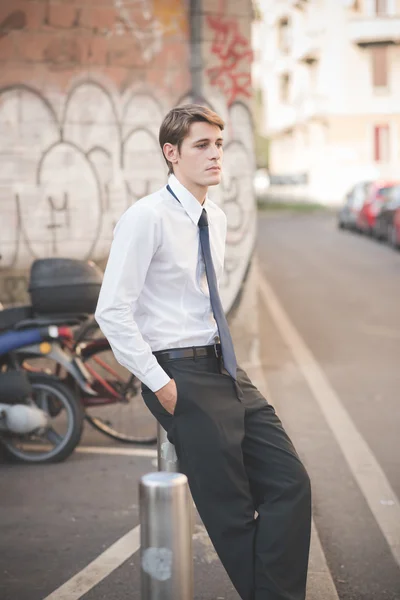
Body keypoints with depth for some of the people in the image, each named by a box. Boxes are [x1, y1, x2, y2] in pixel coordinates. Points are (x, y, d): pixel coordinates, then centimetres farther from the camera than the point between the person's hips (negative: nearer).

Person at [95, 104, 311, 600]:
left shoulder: (216, 220, 12)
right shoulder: (146, 218, -12)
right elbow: (112, 312, -16)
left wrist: (226, 362, 14)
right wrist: (160, 384, -17)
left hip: (225, 371, 8)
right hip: (181, 374, -8)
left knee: (290, 484, 0)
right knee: (232, 511, -4)